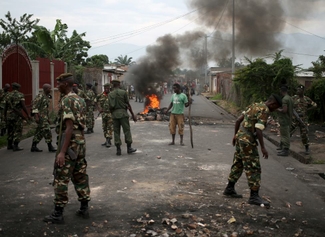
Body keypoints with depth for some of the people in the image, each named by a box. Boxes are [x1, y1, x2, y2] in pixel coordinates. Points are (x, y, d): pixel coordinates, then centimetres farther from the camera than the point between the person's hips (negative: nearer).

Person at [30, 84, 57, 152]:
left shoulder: (47, 96, 17)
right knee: (46, 131, -10)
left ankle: (33, 147, 15)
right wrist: (36, 116, -24)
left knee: (39, 132, 10)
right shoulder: (40, 96, -12)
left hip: (44, 116, 10)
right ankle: (50, 147, -6)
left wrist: (48, 118, 21)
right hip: (40, 116, -10)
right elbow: (35, 105, -18)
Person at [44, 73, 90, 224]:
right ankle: (84, 209, 19)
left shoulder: (67, 100, -15)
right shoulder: (79, 100, 13)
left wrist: (62, 151, -24)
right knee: (81, 176, 13)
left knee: (61, 179, -2)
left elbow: (69, 127, -22)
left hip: (70, 144, -9)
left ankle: (58, 214, 3)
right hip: (81, 143, 9)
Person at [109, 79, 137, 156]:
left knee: (116, 132, 6)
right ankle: (129, 148, 6)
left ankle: (118, 149, 5)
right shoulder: (123, 92, -2)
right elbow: (128, 104, -1)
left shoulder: (110, 94, 7)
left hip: (114, 114, 3)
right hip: (123, 113, -3)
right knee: (127, 130, 4)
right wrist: (133, 115, 4)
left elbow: (110, 107, 6)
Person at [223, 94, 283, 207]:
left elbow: (238, 120, 14)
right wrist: (263, 147, -20)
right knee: (253, 168, -5)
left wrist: (235, 135, 22)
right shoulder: (265, 110, -15)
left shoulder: (254, 106, 13)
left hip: (241, 137, 9)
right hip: (248, 141, -9)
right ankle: (254, 196, -4)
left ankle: (229, 189, 26)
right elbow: (258, 129, -24)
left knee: (238, 164, 18)